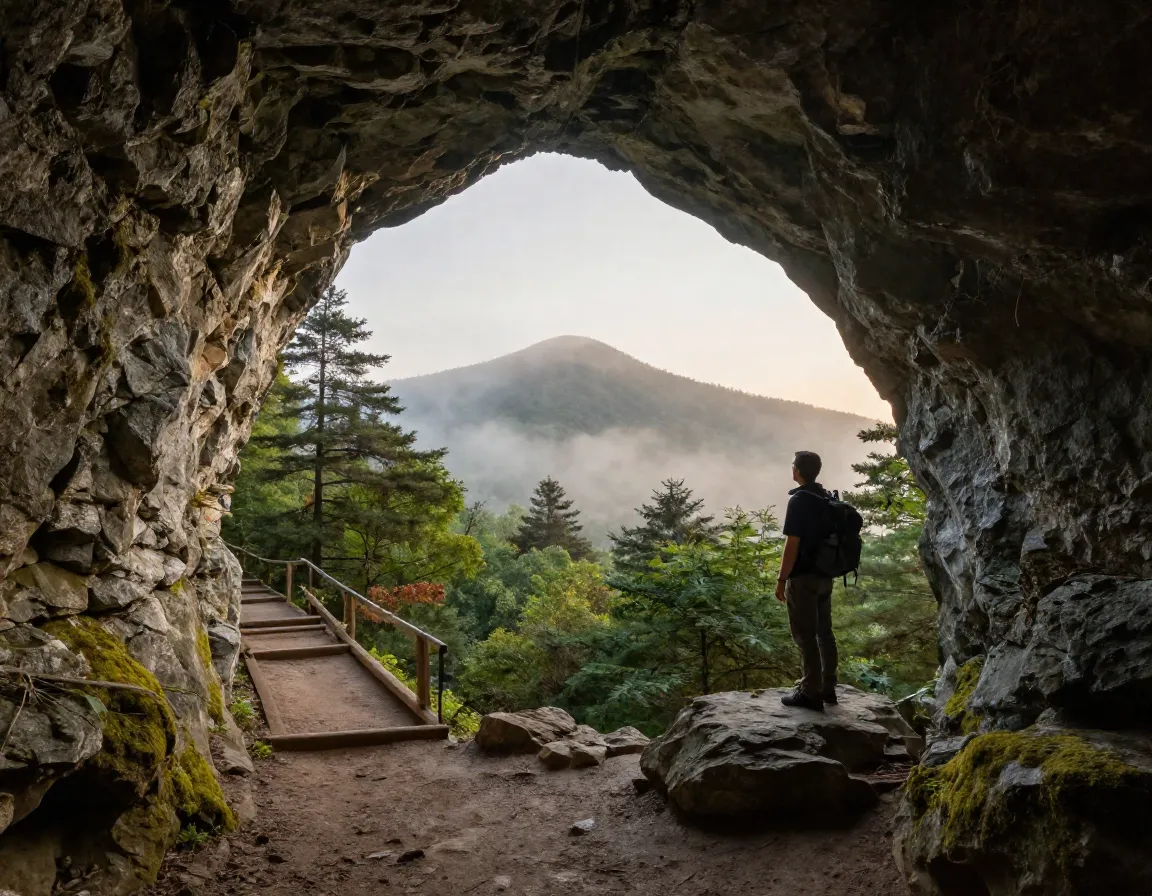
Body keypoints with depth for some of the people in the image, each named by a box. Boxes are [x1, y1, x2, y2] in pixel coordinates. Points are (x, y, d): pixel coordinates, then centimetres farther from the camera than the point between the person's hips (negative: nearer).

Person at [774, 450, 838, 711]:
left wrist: (781, 579, -14)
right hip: (825, 575, 9)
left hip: (803, 577, -9)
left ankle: (811, 693, -1)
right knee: (824, 632, 14)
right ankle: (827, 688, 21)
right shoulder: (828, 499, 10)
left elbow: (792, 544, -19)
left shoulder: (799, 500, -16)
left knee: (805, 636, -4)